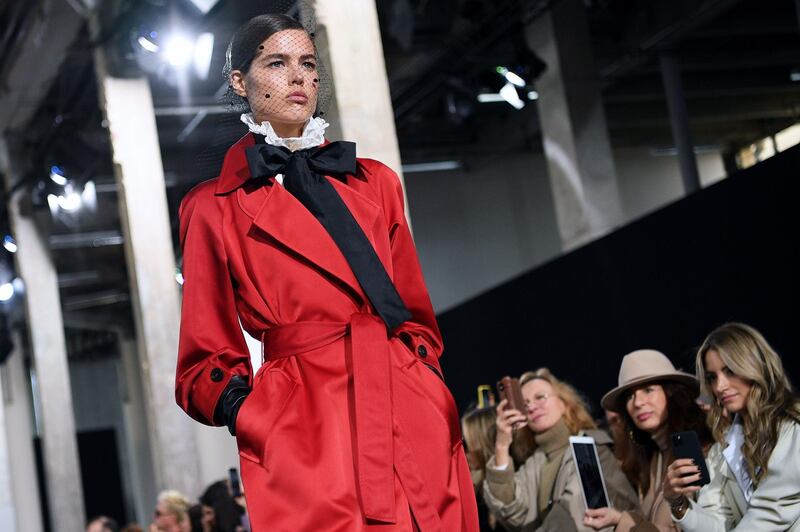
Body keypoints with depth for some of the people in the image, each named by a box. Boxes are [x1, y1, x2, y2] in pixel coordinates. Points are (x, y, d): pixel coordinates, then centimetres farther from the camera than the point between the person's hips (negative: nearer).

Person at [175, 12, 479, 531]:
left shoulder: (375, 181, 17)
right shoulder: (215, 207, 8)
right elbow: (208, 355, 10)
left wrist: (427, 385, 7)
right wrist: (235, 402, -9)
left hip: (412, 418, 3)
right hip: (304, 433, -3)